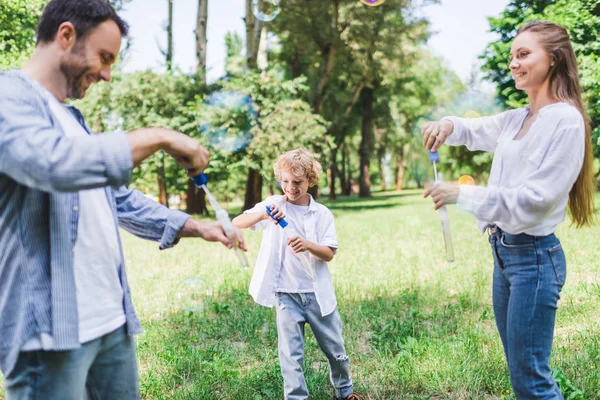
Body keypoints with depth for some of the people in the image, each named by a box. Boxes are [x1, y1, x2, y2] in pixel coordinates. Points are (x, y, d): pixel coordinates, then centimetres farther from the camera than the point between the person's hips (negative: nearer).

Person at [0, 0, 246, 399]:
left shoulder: (72, 119, 19)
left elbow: (121, 200, 25)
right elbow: (53, 161, -30)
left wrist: (195, 227, 16)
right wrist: (158, 137, -21)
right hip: (52, 326, -9)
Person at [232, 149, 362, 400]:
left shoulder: (322, 213, 0)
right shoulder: (274, 205, -2)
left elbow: (329, 254, -7)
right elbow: (237, 223, -13)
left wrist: (308, 245, -28)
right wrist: (262, 215, -33)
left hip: (318, 292, 1)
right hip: (286, 294, -1)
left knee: (335, 348, 14)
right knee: (291, 354, 0)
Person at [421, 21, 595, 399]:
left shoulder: (565, 120, -14)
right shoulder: (516, 119, 10)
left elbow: (535, 198, -20)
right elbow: (473, 131, 25)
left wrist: (463, 194, -21)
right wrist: (448, 126, 1)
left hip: (535, 257, -8)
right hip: (504, 251, 8)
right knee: (521, 368, 17)